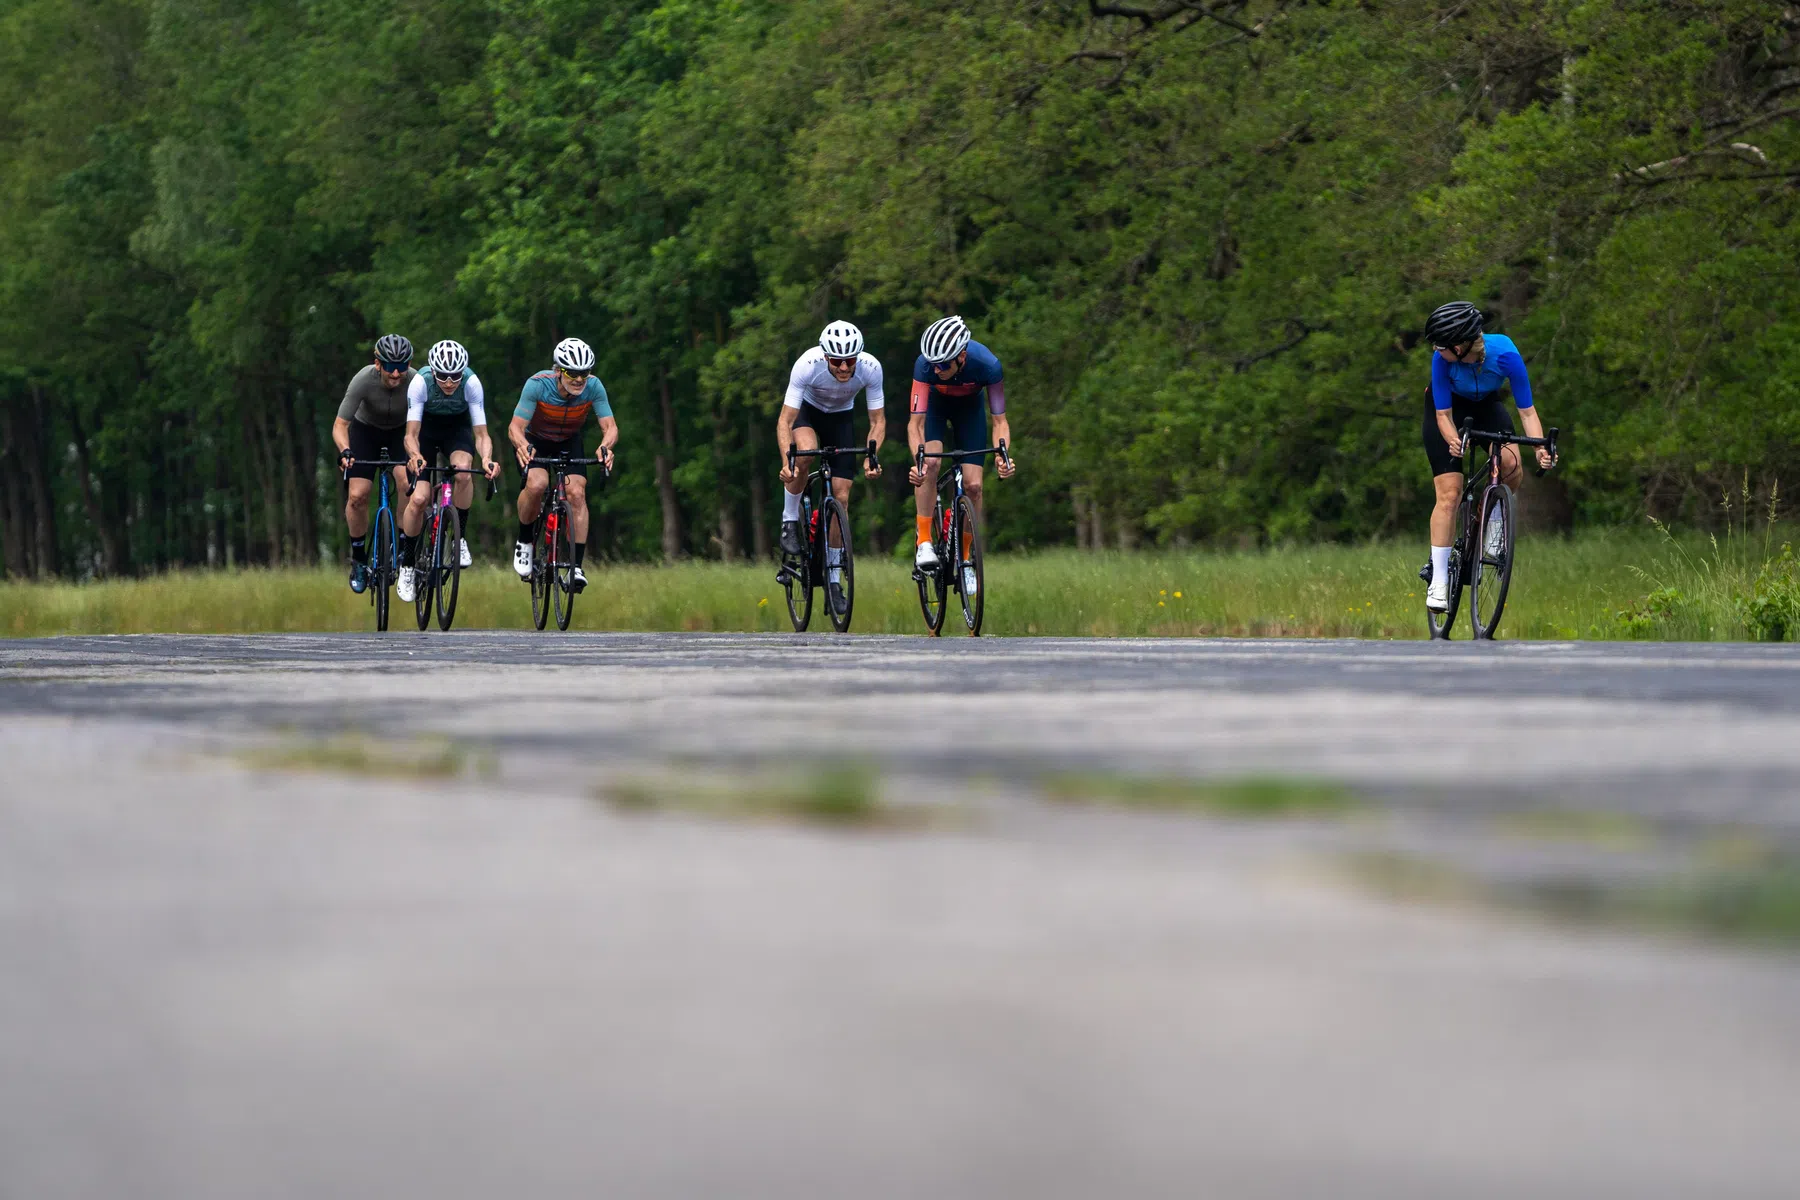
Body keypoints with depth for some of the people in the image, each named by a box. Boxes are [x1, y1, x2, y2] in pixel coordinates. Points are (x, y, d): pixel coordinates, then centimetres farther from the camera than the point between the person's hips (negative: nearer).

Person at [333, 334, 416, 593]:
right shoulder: (364, 380, -32)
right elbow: (340, 424, -29)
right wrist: (345, 451, -48)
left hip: (401, 432, 0)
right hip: (366, 430, 0)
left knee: (407, 483, -28)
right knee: (357, 495, -15)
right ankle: (359, 559, 7)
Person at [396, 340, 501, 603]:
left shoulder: (471, 383, -29)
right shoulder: (420, 382, -31)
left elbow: (481, 435, -26)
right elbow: (411, 434, -31)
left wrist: (487, 458, -47)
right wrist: (415, 455, -53)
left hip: (457, 427, 0)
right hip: (426, 427, 0)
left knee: (463, 470, -34)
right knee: (418, 499, -16)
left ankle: (460, 536, -13)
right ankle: (406, 564, 4)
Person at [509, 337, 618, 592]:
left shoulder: (593, 387, -26)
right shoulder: (538, 385, -32)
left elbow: (610, 426, -27)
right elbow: (515, 427, -33)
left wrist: (605, 446, -50)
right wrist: (523, 446, -56)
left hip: (568, 442, 2)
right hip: (533, 440, -2)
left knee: (577, 492, -21)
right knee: (536, 484, -30)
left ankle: (576, 567, -16)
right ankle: (524, 542, -4)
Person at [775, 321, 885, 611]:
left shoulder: (870, 369, -31)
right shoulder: (807, 365, -37)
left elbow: (878, 421, -19)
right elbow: (785, 422, -34)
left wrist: (871, 456, -37)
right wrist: (786, 461, -49)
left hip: (842, 418, 2)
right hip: (807, 411, -2)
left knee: (841, 497, -6)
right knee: (806, 453, -37)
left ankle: (834, 578, 6)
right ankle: (790, 521, -13)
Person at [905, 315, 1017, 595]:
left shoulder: (988, 365, -37)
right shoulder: (925, 365, -38)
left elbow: (1000, 420, -27)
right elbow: (916, 422, -36)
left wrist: (1003, 455, -45)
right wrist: (918, 461, -53)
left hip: (969, 407, 1)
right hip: (935, 405, -1)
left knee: (973, 485, -10)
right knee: (930, 462, -28)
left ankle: (965, 559, 5)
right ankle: (924, 543, -19)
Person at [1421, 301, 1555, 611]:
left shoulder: (1505, 354, -34)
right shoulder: (1443, 359, -33)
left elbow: (1527, 410, -28)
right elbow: (1443, 415, -25)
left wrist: (1540, 448, -44)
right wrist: (1453, 441, -47)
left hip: (1486, 405, 1)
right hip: (1447, 408, -1)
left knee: (1511, 464, -29)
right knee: (1449, 493, -12)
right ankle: (1438, 580, -6)